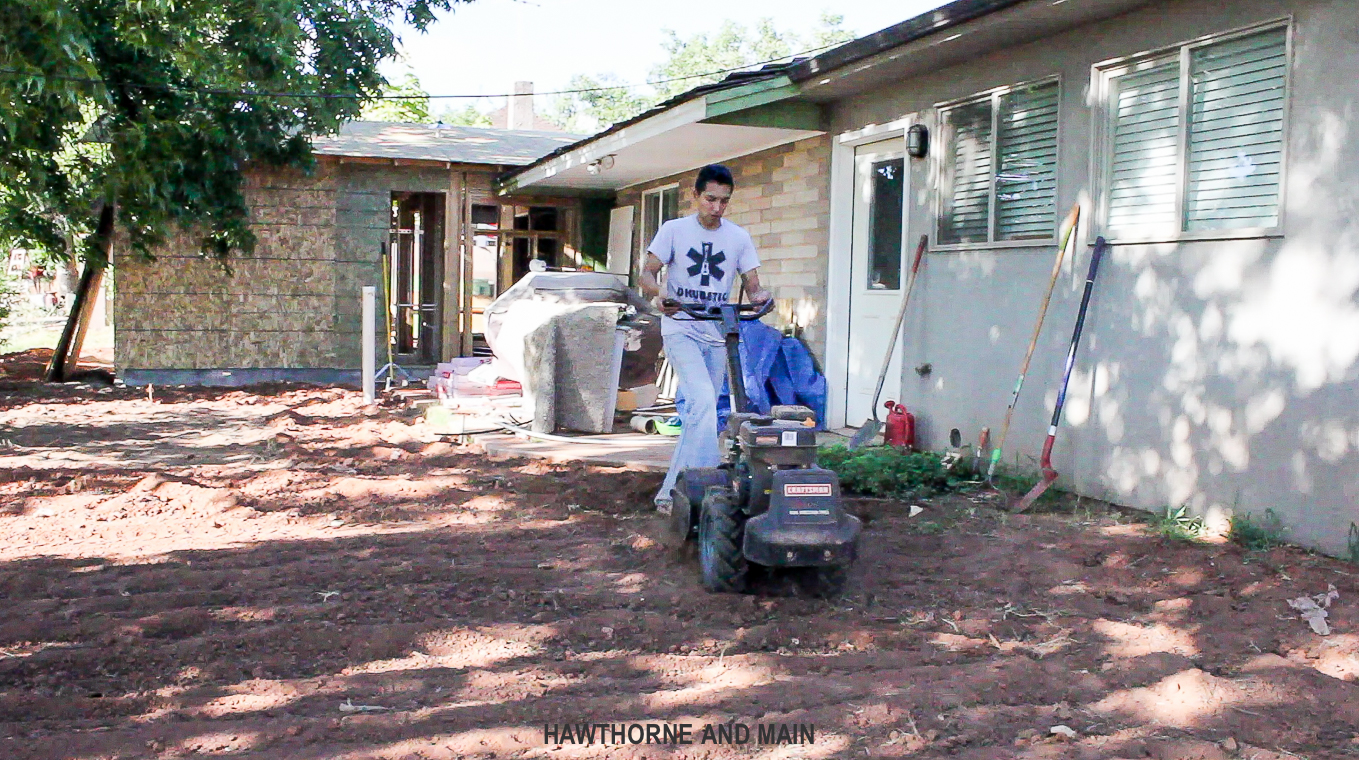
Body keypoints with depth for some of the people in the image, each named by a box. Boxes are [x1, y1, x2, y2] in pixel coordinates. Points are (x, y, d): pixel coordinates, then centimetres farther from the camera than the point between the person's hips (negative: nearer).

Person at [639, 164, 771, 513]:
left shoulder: (739, 237, 8)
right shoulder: (674, 230, 1)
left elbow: (752, 285, 6)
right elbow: (647, 272, -2)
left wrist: (759, 296, -18)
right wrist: (657, 294, -24)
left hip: (717, 335, 4)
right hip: (681, 330, -4)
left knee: (699, 413, 7)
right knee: (703, 400, -24)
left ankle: (672, 492, 19)